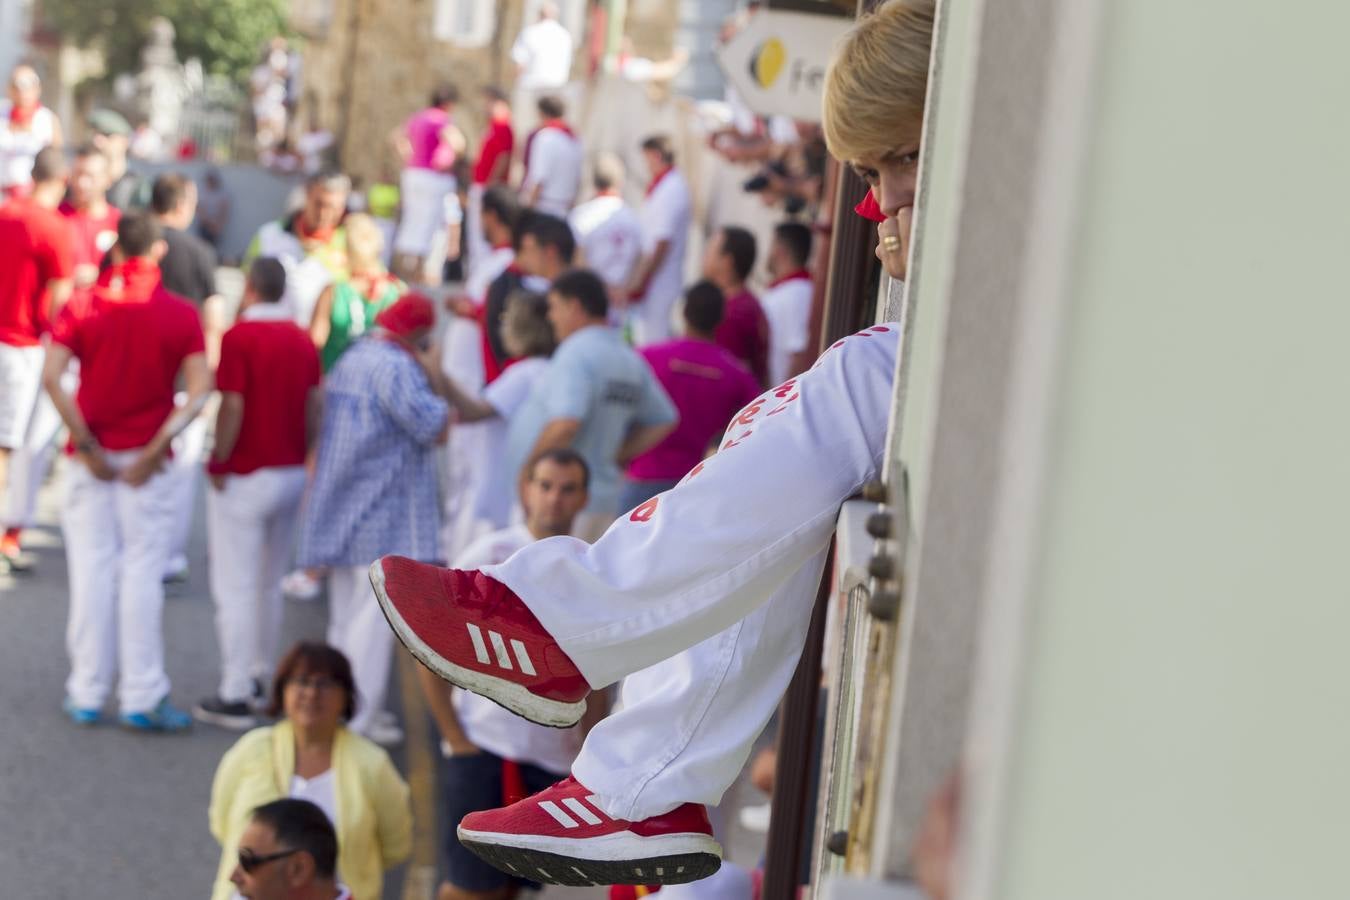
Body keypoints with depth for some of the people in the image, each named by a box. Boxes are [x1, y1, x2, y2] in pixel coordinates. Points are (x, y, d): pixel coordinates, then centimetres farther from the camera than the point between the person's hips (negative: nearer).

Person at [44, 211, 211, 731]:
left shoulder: (82, 305, 0)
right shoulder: (180, 315, -1)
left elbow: (51, 377, -11)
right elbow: (199, 391, -12)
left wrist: (86, 445, -8)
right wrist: (156, 449, -11)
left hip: (91, 457, 1)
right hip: (145, 461, -1)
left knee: (91, 570, 7)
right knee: (141, 575, 2)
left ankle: (87, 694, 12)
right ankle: (141, 698, 1)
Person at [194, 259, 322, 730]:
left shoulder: (239, 337, -13)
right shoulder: (303, 341, 4)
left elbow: (231, 409, -17)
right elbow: (314, 408, 3)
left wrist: (218, 464, -7)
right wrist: (302, 458, 11)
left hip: (244, 477, -6)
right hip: (292, 475, 6)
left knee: (236, 587, -2)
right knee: (270, 584, 18)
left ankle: (235, 696, -3)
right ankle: (260, 677, 26)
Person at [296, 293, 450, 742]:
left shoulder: (350, 359, 14)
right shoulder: (398, 368, -17)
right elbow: (435, 428, -19)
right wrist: (435, 379, -6)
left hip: (343, 511, 10)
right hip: (384, 514, -10)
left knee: (346, 614, 16)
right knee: (377, 612, -7)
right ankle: (359, 718, -7)